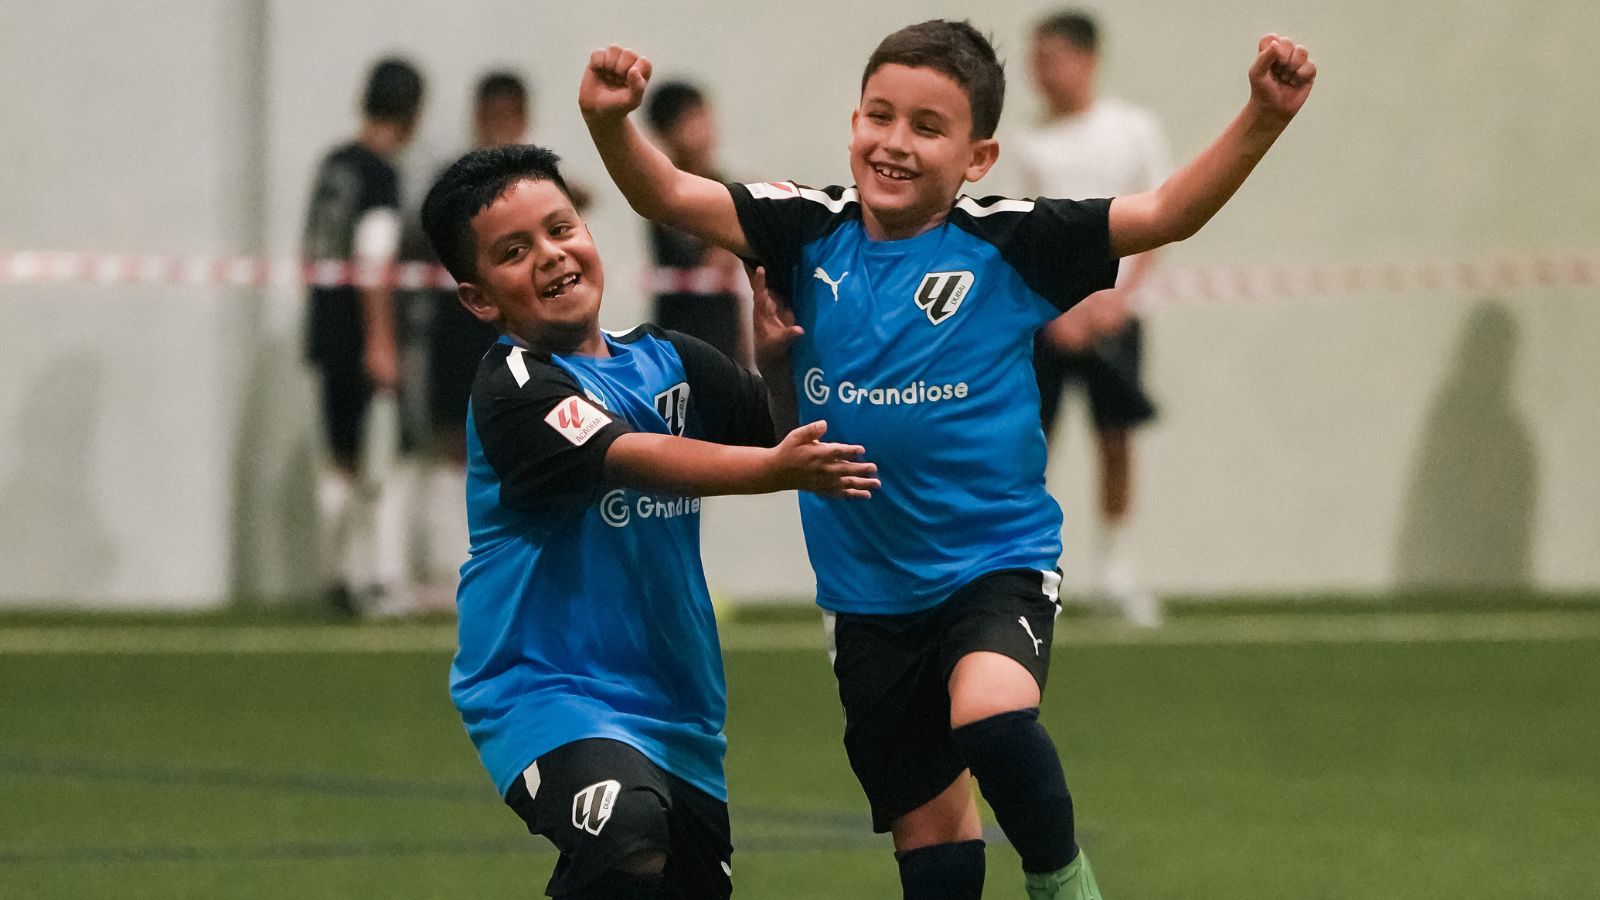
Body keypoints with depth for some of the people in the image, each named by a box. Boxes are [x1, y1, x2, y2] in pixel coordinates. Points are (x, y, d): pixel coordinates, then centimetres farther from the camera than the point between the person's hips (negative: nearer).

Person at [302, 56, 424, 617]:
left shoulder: (332, 166, 12)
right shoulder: (380, 173, -13)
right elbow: (372, 265, -18)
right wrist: (381, 343, -18)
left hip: (327, 334, 8)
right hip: (362, 336, -8)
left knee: (342, 462, 13)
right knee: (381, 464, -4)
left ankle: (339, 576, 15)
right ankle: (385, 579, -6)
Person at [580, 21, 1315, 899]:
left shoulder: (1005, 244, -9)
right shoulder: (813, 233, -1)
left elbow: (1168, 212, -13)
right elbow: (669, 194, -8)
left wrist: (1263, 118, -27)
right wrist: (611, 124, -28)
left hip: (997, 559, -4)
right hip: (869, 588, 4)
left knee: (991, 715, -33)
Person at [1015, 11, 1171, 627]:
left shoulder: (1135, 131, 2)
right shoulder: (1032, 145, 2)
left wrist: (1118, 297, -8)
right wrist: (1059, 311, -16)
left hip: (1111, 312, 0)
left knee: (1115, 438, 2)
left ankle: (1112, 569, 15)